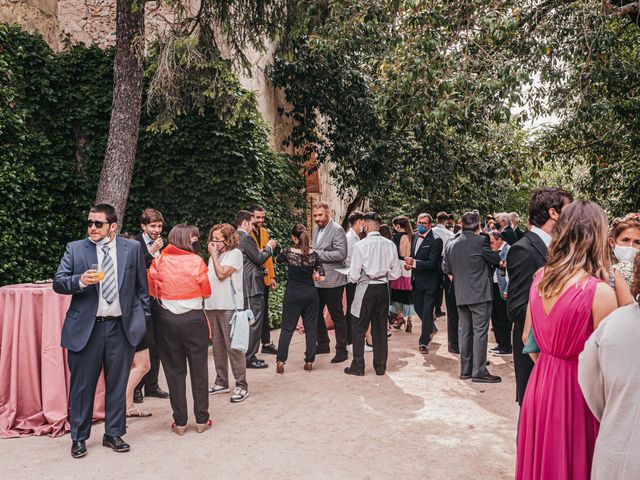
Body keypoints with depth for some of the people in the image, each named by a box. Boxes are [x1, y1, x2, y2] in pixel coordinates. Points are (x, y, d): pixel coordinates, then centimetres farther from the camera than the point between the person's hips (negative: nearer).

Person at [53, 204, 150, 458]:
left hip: (122, 327, 1)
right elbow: (58, 283, 0)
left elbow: (142, 287, 8)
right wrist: (80, 281, -21)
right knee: (81, 386, 8)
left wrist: (142, 319, 5)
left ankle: (114, 434, 27)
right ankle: (79, 438, 26)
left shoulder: (132, 248, 2)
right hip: (85, 328, 0)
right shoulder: (74, 249, 2)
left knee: (117, 385, 11)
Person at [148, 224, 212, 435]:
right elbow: (206, 292, -1)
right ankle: (201, 419, 18)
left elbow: (151, 291, 5)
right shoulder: (196, 261, -8)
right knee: (199, 370, 10)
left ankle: (180, 422, 16)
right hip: (194, 320, -2)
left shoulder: (158, 261, -2)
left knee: (175, 370, 11)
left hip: (167, 321, 2)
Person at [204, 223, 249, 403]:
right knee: (217, 346, 12)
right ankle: (221, 382, 23)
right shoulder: (215, 255, 17)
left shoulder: (235, 253, -5)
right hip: (212, 306, 7)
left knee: (233, 347, -7)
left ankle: (241, 386, -1)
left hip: (229, 307, -7)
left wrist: (213, 254, -5)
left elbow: (222, 274, -14)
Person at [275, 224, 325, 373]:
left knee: (287, 327, 6)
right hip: (310, 293, 2)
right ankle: (309, 361, 13)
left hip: (292, 294, -1)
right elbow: (321, 277, -1)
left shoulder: (288, 252, -9)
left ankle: (281, 361, 2)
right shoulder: (313, 254, -4)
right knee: (310, 327, 10)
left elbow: (278, 260, 14)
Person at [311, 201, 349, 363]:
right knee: (316, 313, 16)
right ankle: (323, 344, 32)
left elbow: (341, 254, -22)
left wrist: (318, 254, -22)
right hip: (317, 279, 8)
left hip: (332, 281, -8)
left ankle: (341, 350, 12)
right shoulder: (316, 228, 12)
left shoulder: (337, 230, -13)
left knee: (337, 316, 1)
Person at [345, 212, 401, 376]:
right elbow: (395, 274, 1)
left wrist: (352, 276, 9)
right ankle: (380, 367, 23)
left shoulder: (360, 245, -14)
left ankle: (357, 367, 15)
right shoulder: (390, 245, -2)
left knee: (359, 328, 9)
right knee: (380, 328, 14)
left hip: (366, 289, -4)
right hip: (383, 289, 4)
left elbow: (354, 276, -13)